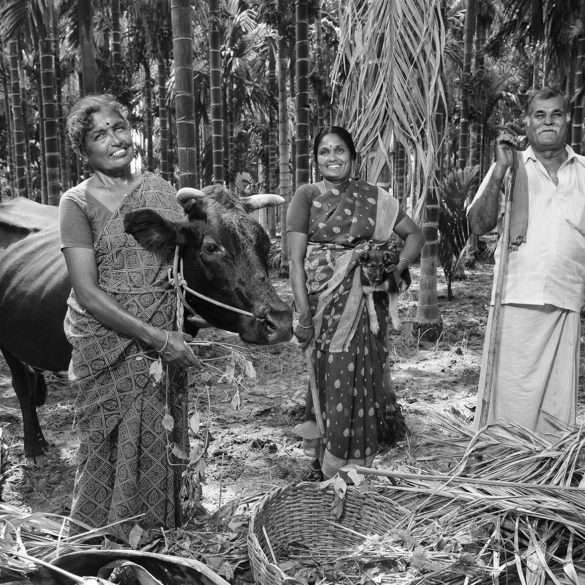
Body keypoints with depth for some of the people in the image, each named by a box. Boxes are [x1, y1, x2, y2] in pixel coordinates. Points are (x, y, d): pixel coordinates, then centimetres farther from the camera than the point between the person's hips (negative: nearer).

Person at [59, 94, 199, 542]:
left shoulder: (161, 189, 7)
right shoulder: (78, 203, -5)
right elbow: (87, 293, -13)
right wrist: (156, 337, -17)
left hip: (166, 341, 3)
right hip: (107, 343, -3)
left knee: (163, 443, 11)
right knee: (111, 447, 7)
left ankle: (160, 532, 33)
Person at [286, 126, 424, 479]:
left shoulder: (373, 198, 7)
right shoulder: (308, 197, 1)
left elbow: (415, 233, 14)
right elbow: (296, 260, -5)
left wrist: (399, 267, -5)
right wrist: (303, 313, -13)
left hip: (367, 301, 2)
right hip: (324, 301, -2)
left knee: (362, 373, 2)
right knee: (330, 374, 0)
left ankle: (358, 464, 19)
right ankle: (333, 475, 13)